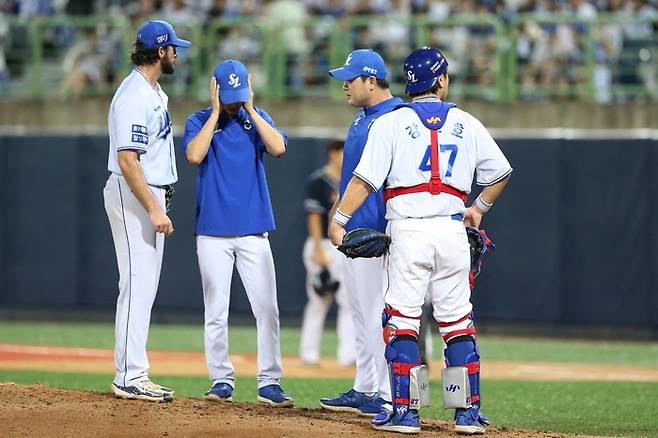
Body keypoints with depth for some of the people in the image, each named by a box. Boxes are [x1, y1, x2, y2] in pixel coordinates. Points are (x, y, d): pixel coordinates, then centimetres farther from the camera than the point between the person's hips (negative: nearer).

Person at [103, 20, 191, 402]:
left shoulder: (155, 93, 14)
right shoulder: (135, 97, -18)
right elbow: (127, 160, -24)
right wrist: (154, 211, -26)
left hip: (152, 195, 11)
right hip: (134, 196, -11)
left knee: (145, 286, 10)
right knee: (138, 285, -11)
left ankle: (136, 375, 13)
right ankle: (130, 377, -11)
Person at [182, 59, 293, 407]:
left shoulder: (257, 118, 8)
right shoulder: (199, 121, 3)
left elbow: (278, 147, -10)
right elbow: (194, 155, -16)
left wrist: (250, 111, -8)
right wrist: (216, 112, -12)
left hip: (253, 231, 1)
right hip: (213, 232, -1)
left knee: (267, 309, -4)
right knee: (216, 311, 1)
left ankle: (268, 382, 0)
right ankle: (221, 380, 9)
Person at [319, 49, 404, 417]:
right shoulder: (363, 118, 17)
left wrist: (389, 229, -23)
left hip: (376, 233, -10)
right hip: (352, 233, 10)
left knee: (378, 313, -9)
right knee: (361, 314, 13)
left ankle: (390, 395, -7)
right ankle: (365, 389, 19)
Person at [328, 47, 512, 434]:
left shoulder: (391, 123, 2)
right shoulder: (466, 123, 11)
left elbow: (366, 178, -6)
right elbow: (501, 172, 16)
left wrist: (338, 221, -4)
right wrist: (480, 208, 31)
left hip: (408, 228, -2)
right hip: (453, 228, 2)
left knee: (402, 319, 0)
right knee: (458, 321, 7)